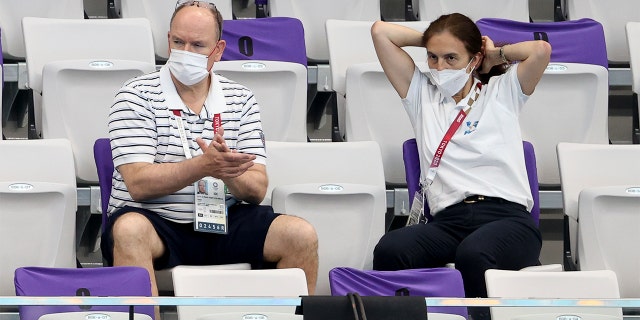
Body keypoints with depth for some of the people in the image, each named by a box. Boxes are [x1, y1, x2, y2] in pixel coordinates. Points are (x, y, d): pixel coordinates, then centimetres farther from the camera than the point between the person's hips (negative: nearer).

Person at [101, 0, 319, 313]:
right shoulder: (136, 96, -1)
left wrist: (229, 172, -22)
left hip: (223, 225, 4)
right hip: (156, 222, -4)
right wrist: (203, 165, -27)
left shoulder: (241, 101, 10)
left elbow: (256, 191, 2)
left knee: (301, 235, -17)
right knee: (130, 230, -37)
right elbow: (138, 183, -14)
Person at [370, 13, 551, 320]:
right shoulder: (421, 94, 26)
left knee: (472, 254, -41)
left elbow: (541, 50, 2)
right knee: (390, 249, -33)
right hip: (448, 220, 3)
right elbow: (381, 31, 22)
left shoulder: (502, 91, 20)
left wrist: (496, 54, 18)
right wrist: (430, 40, 29)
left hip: (507, 216, -2)